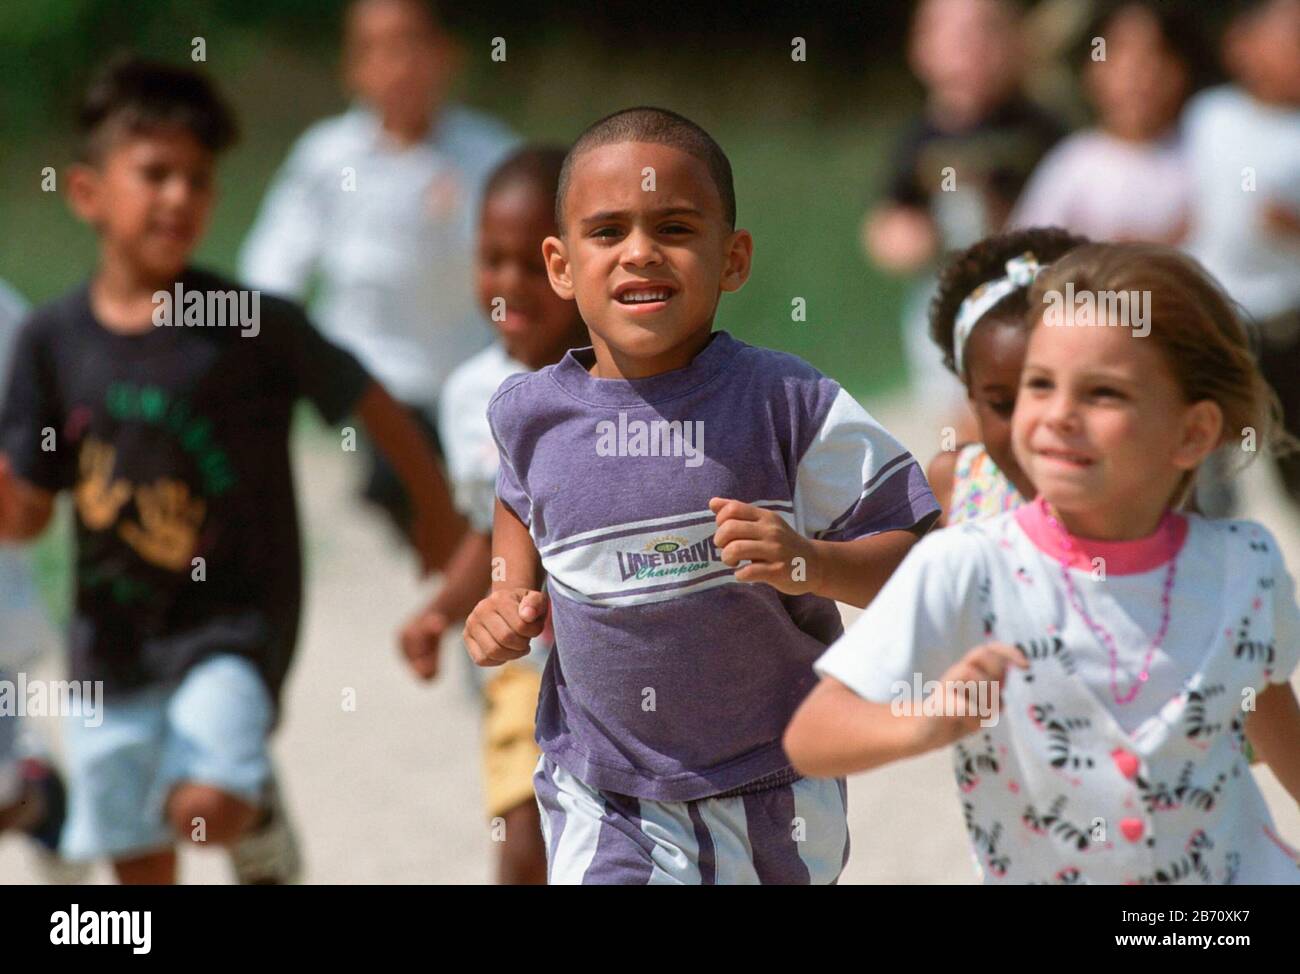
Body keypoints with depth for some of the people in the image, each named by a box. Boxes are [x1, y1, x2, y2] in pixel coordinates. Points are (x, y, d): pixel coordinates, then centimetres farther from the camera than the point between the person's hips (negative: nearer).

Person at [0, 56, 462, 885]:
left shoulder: (255, 325, -12)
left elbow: (372, 403, 2)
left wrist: (438, 513, 12)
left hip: (232, 627, -3)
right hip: (112, 640, 4)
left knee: (205, 807, -25)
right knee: (141, 869, 10)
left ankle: (260, 816, 9)